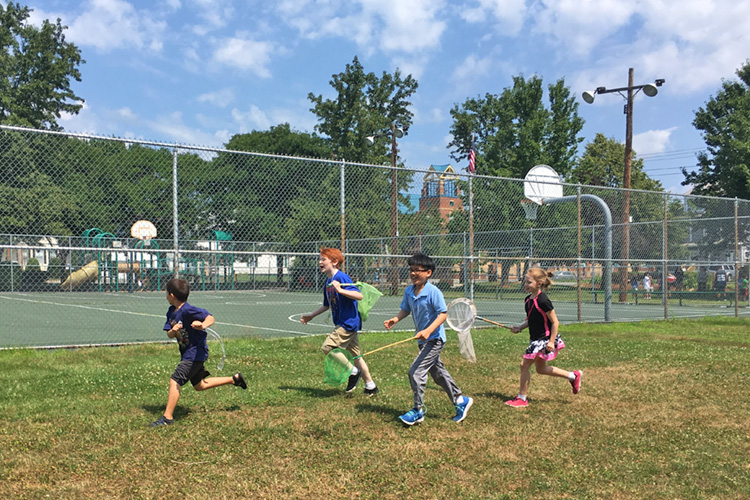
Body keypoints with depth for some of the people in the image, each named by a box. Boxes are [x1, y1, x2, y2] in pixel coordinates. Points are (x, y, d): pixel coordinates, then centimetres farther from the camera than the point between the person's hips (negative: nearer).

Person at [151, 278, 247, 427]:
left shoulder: (188, 310, -21)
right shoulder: (171, 312, 5)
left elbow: (210, 318, -28)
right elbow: (169, 334, 3)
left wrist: (203, 325, -49)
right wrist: (173, 331, -20)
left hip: (196, 352, -10)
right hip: (187, 353, 10)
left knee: (175, 380, -15)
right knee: (199, 385, 20)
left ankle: (167, 417, -9)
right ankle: (234, 379, 30)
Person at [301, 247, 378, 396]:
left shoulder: (342, 277, -15)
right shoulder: (328, 281, 12)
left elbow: (359, 295, -26)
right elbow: (327, 305, 25)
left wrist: (340, 290, -36)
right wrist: (311, 315, 27)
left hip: (348, 323, -9)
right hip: (344, 324, 10)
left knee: (327, 348, -13)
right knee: (355, 355, 14)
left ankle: (353, 371, 3)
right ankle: (370, 386, 23)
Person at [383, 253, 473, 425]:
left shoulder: (433, 292, -20)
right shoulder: (408, 291, 1)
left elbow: (443, 314, -21)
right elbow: (405, 310, 12)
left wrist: (428, 330, -32)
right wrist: (395, 319, -8)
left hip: (434, 339, -8)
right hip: (423, 340, 8)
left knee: (415, 372, -12)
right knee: (438, 373, 18)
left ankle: (418, 411, 1)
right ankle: (461, 401, 35)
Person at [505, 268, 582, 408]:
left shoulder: (543, 301, -22)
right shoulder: (528, 300, 5)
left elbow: (555, 322, -19)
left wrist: (551, 341, -22)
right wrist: (519, 327, 2)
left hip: (544, 339, -10)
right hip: (535, 339, 10)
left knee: (524, 364, -6)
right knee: (541, 369, 20)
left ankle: (522, 398, 8)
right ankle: (573, 376, 33)